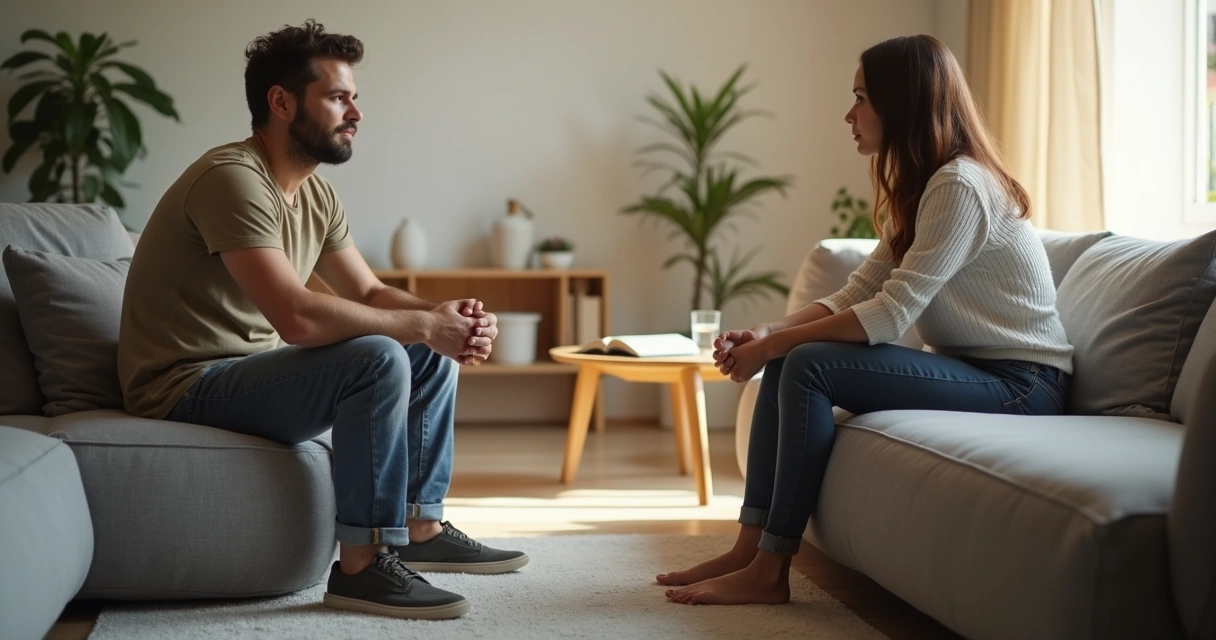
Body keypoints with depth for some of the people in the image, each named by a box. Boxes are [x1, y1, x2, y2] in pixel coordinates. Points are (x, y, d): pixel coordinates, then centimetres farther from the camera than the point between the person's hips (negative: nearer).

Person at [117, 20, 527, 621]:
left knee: (433, 357, 9)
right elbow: (298, 317, -32)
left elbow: (367, 293, 12)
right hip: (188, 389, -10)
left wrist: (448, 318, -9)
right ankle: (362, 564, -22)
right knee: (378, 359, -29)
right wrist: (425, 324, -23)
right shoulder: (233, 178, -22)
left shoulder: (315, 192, 8)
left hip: (252, 369, 10)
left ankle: (420, 527, 15)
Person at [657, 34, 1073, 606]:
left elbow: (890, 314, -24)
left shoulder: (960, 185, -18)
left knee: (811, 365, -23)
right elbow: (856, 293, 8)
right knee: (788, 361, -3)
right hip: (972, 368, 10)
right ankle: (750, 546, -5)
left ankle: (769, 570, -17)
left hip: (1021, 383, -10)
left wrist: (771, 347, -17)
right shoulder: (917, 189, 13)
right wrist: (767, 334, -7)